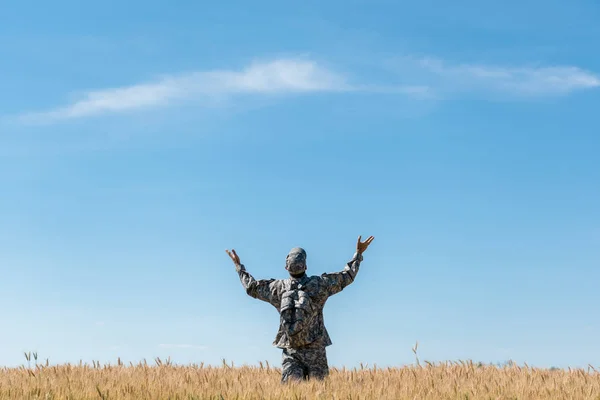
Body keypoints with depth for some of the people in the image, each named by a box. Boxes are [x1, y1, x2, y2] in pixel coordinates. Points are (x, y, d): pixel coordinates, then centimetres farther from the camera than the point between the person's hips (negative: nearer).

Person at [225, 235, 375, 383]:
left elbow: (251, 287, 14)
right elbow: (346, 277, 3)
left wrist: (239, 265, 27)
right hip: (315, 349, -2)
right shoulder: (318, 284, -6)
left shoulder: (279, 287, 0)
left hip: (290, 351, 2)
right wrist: (359, 253, 13)